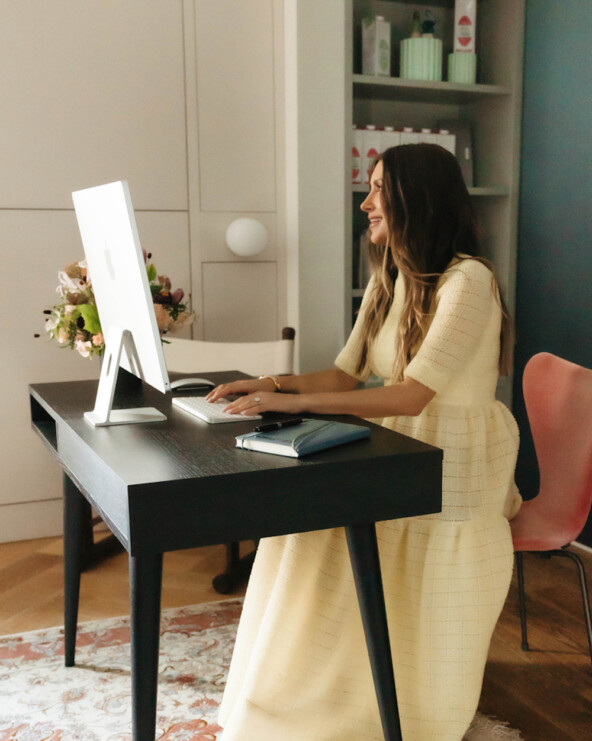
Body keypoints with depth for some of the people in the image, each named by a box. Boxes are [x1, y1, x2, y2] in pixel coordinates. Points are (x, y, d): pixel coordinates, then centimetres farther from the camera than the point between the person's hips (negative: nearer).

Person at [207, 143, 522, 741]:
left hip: (456, 470, -7)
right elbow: (345, 376, 9)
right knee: (301, 525, -13)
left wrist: (294, 402, -31)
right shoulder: (388, 282, 11)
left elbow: (411, 395, -27)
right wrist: (272, 385, -8)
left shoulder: (467, 281, -17)